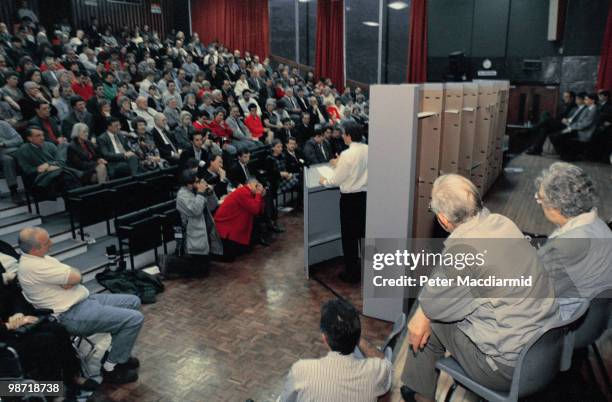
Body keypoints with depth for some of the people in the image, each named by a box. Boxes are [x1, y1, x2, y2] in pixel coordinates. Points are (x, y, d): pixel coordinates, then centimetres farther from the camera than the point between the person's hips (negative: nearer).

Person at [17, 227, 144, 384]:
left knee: (133, 302, 12)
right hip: (72, 315, -10)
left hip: (83, 300, 10)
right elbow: (76, 276, -22)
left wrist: (69, 279, -12)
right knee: (134, 318, -18)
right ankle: (111, 368, -1)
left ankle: (118, 353, 21)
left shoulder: (36, 258, 10)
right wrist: (71, 276, -1)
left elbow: (74, 275, 9)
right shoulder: (33, 266, -23)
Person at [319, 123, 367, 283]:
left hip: (350, 198, -6)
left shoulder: (347, 154, -19)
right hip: (366, 195, 7)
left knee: (349, 236, 6)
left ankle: (352, 273, 15)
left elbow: (337, 180, -13)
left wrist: (324, 181, 6)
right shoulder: (368, 150, 0)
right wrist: (340, 165, 19)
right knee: (364, 232, 20)